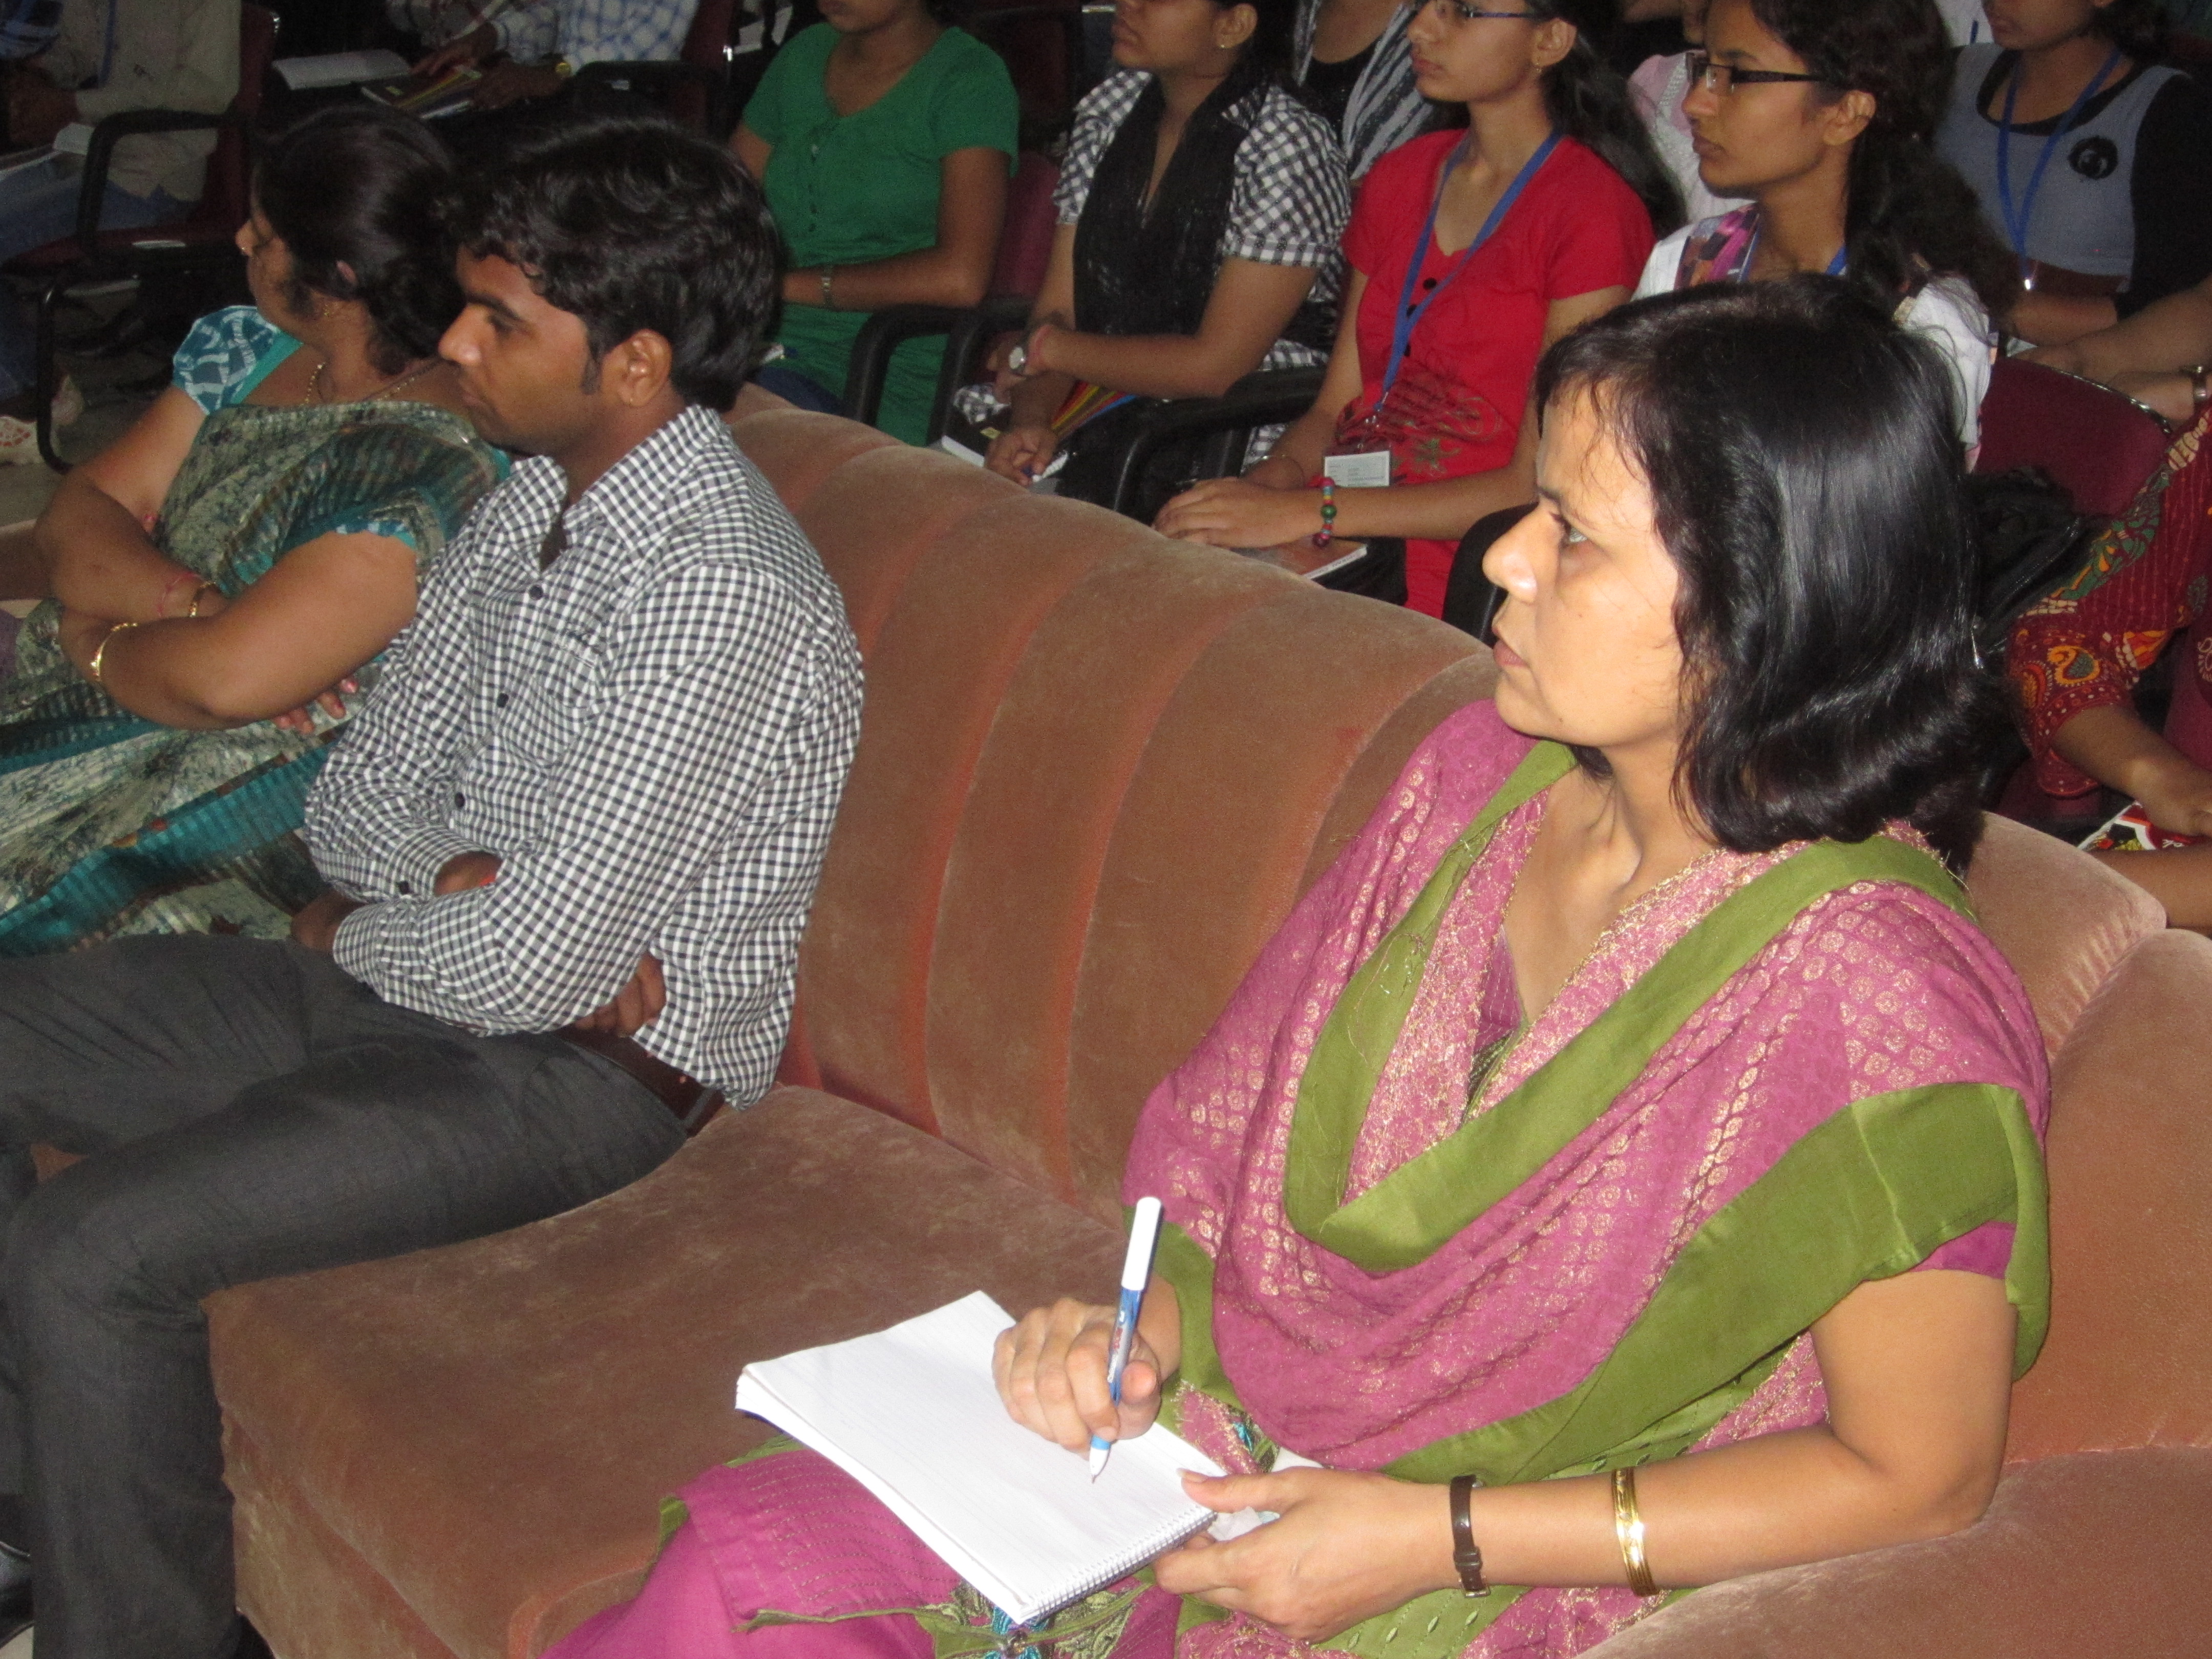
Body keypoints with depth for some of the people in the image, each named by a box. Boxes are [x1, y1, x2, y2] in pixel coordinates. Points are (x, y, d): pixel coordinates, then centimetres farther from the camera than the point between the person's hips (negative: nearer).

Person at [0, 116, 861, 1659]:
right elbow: (360, 790, 10)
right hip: (408, 986, 10)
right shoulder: (539, 495, 6)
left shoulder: (718, 590, -25)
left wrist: (359, 935, -6)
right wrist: (454, 884, -12)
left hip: (583, 1070, -10)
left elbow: (530, 966, -26)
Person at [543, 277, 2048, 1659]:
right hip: (1232, 1428, 6)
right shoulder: (1487, 776, -5)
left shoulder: (1864, 996, -25)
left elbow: (1922, 1477, -16)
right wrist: (1149, 1326, -8)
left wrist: (1438, 1538, -18)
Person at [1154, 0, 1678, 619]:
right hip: (1335, 547, 7)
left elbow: (1540, 486, -13)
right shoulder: (1400, 177, 17)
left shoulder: (1594, 211, -7)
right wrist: (1275, 477, -8)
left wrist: (1311, 511, -20)